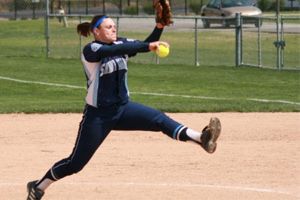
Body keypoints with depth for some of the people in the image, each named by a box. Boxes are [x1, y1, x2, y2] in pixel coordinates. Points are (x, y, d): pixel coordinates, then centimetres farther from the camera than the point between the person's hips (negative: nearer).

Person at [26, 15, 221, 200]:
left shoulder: (121, 44, 4)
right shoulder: (90, 50, -16)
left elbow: (146, 45, -5)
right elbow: (114, 51, -33)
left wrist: (160, 27, -23)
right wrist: (148, 46, -44)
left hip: (123, 108, 5)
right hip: (98, 115, -5)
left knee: (159, 119, -20)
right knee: (76, 163, 1)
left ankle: (201, 139, -38)